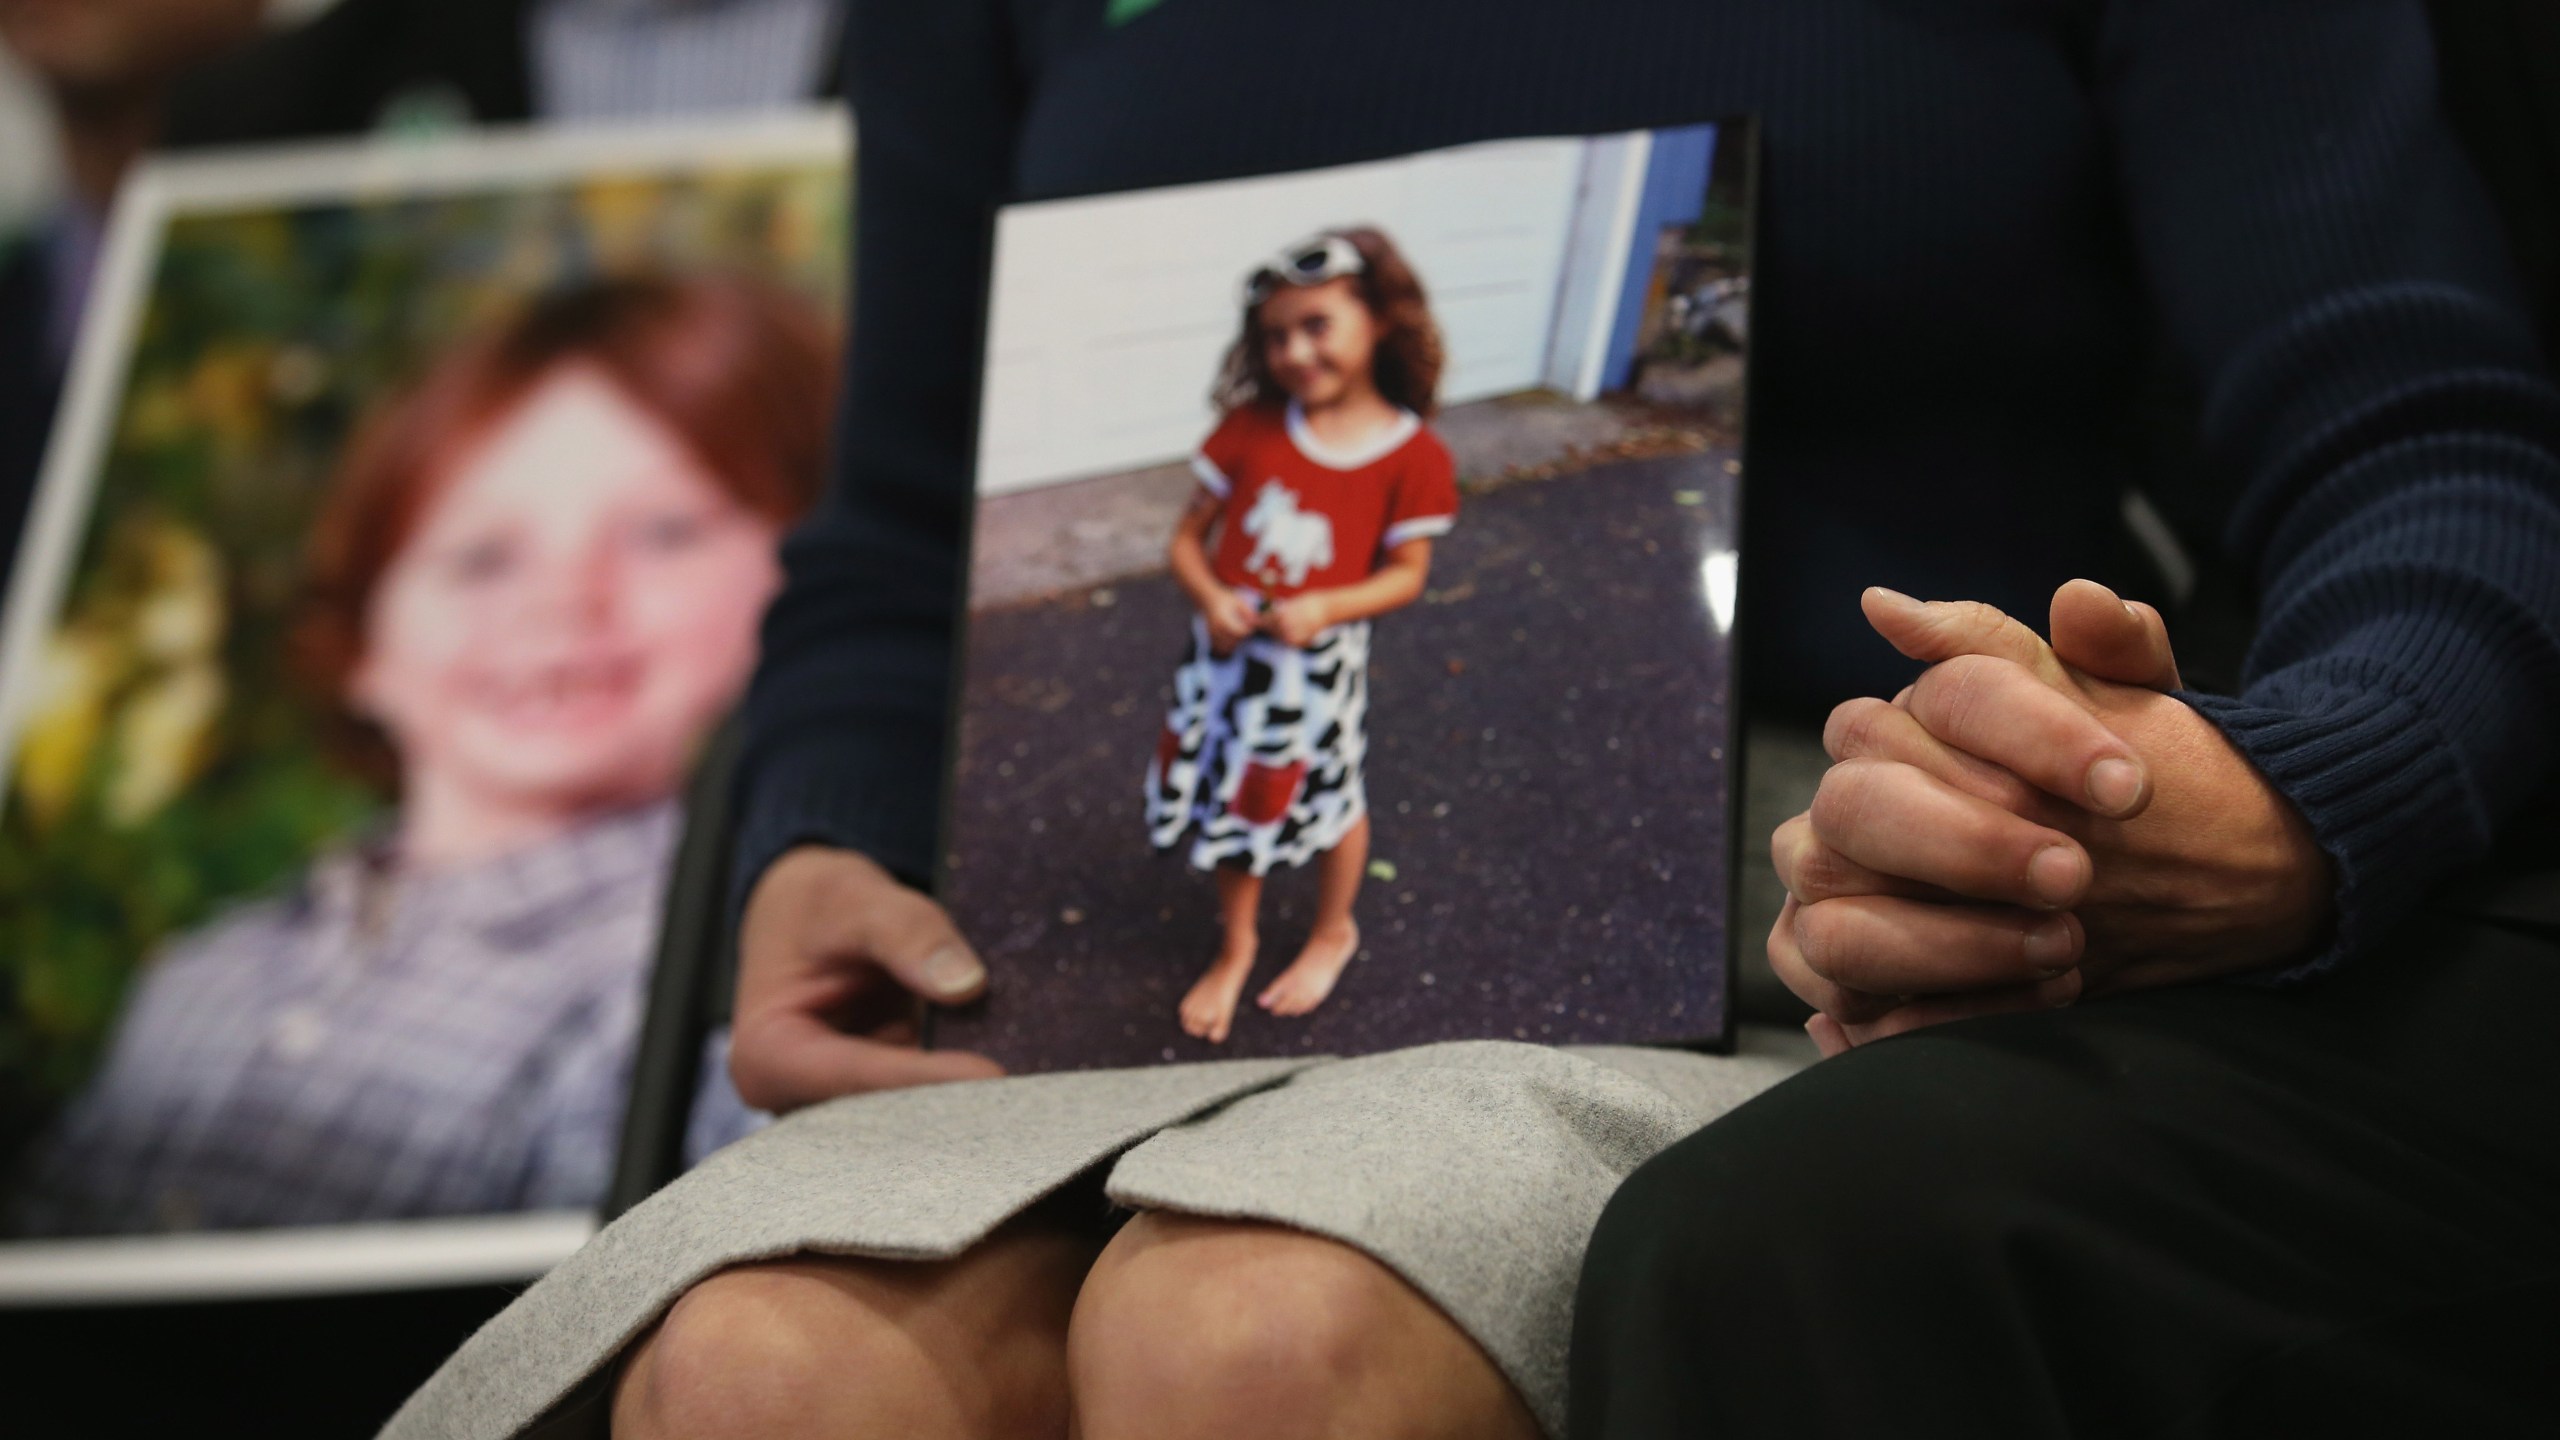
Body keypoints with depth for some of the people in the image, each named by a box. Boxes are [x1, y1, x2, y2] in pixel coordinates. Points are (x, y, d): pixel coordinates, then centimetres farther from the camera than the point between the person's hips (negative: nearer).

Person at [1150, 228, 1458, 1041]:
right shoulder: (1249, 429, -7)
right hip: (1229, 654, 2)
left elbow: (1406, 574, -8)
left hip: (1319, 665, -2)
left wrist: (1322, 608, -23)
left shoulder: (1413, 458, -13)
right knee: (1231, 805, 16)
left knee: (1330, 800, 17)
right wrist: (1210, 597, -22)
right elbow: (1188, 536, -2)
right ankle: (1236, 949, 39)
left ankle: (1333, 933, 45)